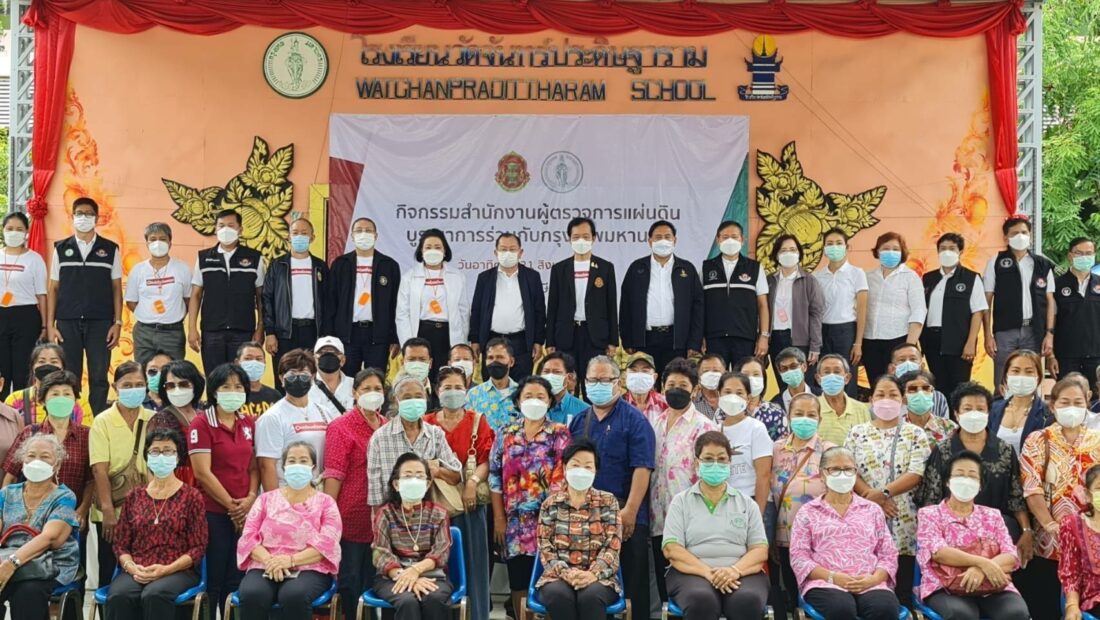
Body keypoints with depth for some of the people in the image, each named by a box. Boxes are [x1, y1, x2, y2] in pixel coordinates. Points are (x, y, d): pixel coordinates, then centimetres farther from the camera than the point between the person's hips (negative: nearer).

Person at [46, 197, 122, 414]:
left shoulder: (110, 249, 7)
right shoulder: (61, 248, 9)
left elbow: (116, 288, 6)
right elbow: (53, 288, 8)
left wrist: (118, 323, -2)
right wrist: (50, 325, 1)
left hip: (100, 323, -1)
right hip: (67, 323, 1)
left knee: (99, 378, 0)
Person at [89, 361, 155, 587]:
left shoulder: (154, 420, 4)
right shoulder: (102, 421, -4)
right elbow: (99, 469, -11)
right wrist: (108, 511, -17)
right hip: (112, 511, -2)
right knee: (110, 572, 5)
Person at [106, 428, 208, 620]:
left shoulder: (191, 496, 7)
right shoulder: (134, 496, 16)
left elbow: (198, 548, 2)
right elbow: (120, 543, 13)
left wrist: (166, 569, -15)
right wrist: (132, 568, -10)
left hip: (178, 571, -2)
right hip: (136, 572, 3)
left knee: (154, 595, -37)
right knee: (118, 596, -33)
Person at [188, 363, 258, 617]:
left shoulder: (248, 423, 11)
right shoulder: (201, 424, -7)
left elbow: (254, 466, 12)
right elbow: (203, 473, -12)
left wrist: (251, 498, -5)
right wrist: (231, 506, -10)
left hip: (244, 514, 5)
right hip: (213, 513, -5)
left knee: (236, 580, 10)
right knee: (211, 581, 2)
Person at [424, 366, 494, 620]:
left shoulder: (478, 421, 6)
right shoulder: (427, 423, 8)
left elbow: (486, 459, -2)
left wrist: (473, 481, -16)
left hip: (471, 500, -1)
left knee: (472, 561, 1)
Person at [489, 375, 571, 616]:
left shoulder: (560, 434, 2)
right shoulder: (505, 434, 8)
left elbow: (563, 476, -5)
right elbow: (495, 477, 6)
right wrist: (499, 518, 1)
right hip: (516, 520, 2)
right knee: (518, 582, 6)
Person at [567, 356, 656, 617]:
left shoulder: (634, 420, -4)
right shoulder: (578, 422, 13)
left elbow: (642, 468, -12)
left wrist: (630, 511, -19)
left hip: (625, 517, -5)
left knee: (630, 584, 1)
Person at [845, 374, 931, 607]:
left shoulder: (914, 434, 6)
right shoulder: (857, 433, 10)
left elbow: (916, 474, -5)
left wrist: (883, 493, -15)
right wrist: (872, 497, -12)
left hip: (903, 522, -1)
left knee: (901, 588, 1)